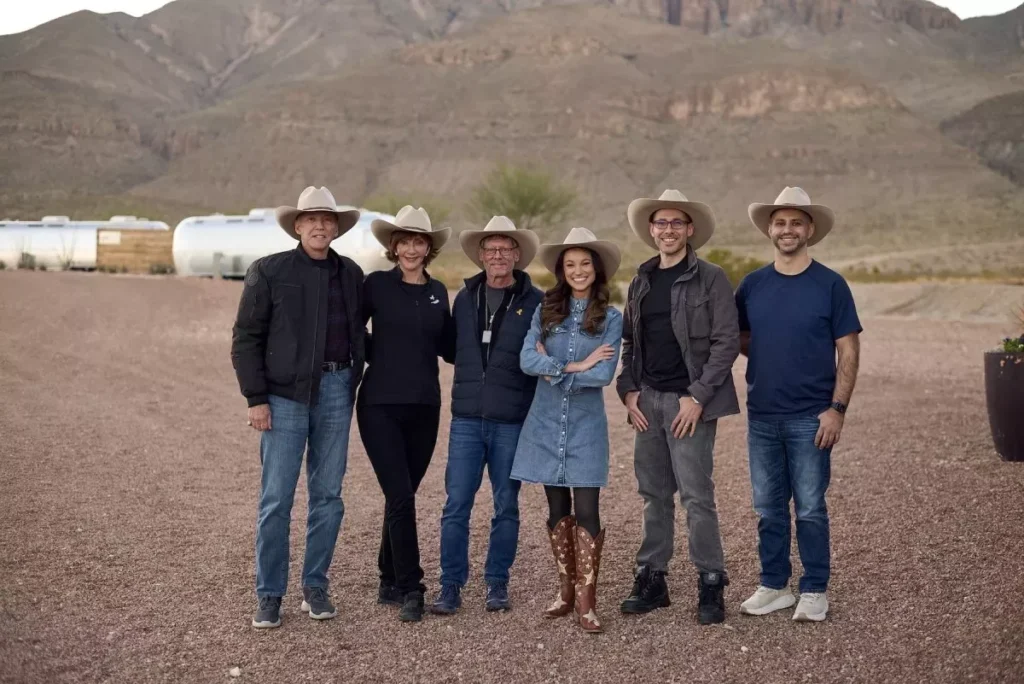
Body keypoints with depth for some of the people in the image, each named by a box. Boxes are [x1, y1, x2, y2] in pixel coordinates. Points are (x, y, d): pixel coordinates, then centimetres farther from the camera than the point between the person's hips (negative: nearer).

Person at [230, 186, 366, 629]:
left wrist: (352, 383, 8)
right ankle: (269, 595, 9)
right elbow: (246, 338, -2)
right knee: (276, 499, -2)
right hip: (286, 395, -3)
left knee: (328, 496, 8)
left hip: (336, 392, 4)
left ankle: (316, 587, 20)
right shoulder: (269, 271, -1)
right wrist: (255, 398, -8)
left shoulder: (351, 274, 10)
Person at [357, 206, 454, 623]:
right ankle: (410, 589, 0)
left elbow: (450, 349, 12)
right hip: (381, 405, -4)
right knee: (401, 497, -9)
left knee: (401, 497, 10)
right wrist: (378, 358, 0)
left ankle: (390, 581, 24)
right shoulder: (377, 285, -2)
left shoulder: (438, 292, 9)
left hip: (424, 408, 4)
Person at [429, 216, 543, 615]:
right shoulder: (465, 298, 9)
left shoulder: (535, 302, 0)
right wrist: (472, 381, 9)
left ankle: (497, 583, 20)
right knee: (456, 505, -1)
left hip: (512, 422, -2)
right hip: (467, 419, 2)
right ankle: (451, 585, 8)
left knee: (506, 506, 8)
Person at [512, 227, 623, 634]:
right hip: (546, 423, 2)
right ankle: (566, 590, 23)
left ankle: (586, 601, 2)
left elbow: (604, 374, -12)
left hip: (586, 426, -2)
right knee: (557, 509, 10)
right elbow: (527, 360, -9)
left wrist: (555, 369, -9)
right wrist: (578, 366, -14)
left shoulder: (610, 319, -1)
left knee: (586, 511, -5)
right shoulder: (546, 311, 4)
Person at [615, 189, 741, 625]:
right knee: (654, 495, 10)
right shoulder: (641, 282, 14)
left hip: (689, 402, -5)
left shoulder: (710, 279, -3)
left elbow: (726, 342, -8)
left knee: (696, 495, -6)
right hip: (647, 401, 5)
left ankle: (711, 584, 5)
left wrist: (697, 396, -14)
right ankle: (651, 579, 19)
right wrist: (629, 389, 3)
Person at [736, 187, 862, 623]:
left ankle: (814, 591, 15)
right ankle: (773, 587, 23)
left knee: (810, 508, 3)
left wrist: (837, 408, -11)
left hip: (810, 417, -3)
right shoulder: (752, 285, 7)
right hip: (762, 416, 4)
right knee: (768, 508, 11)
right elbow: (741, 340, 17)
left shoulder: (830, 284, -3)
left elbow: (848, 351, -4)